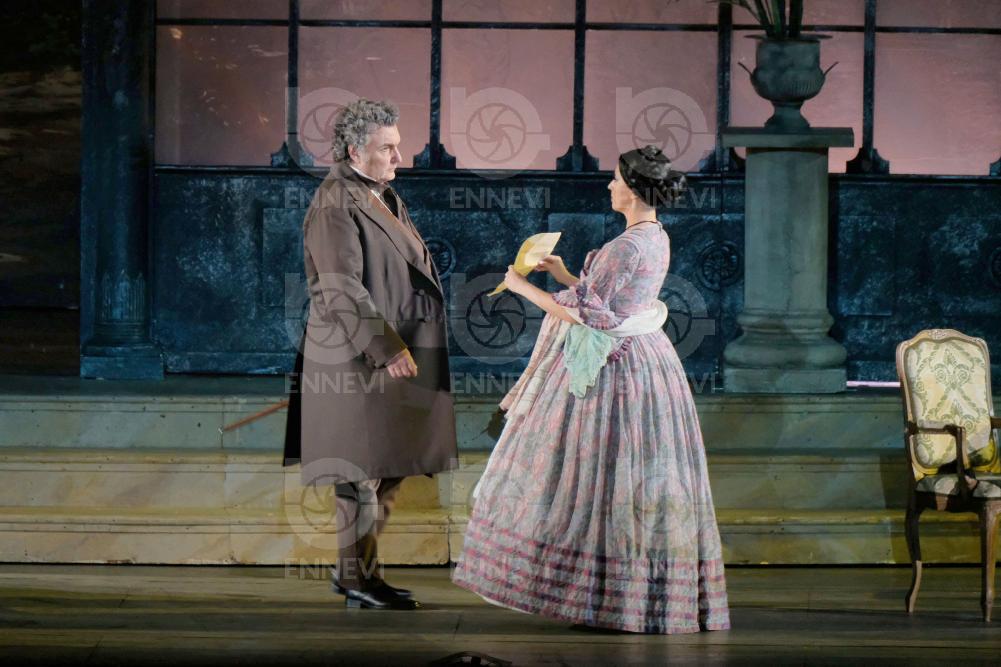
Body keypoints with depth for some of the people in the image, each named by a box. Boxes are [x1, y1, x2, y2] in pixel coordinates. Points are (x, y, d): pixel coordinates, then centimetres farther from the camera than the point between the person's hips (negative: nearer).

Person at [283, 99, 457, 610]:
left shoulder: (382, 197, 14)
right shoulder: (335, 205, -15)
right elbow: (343, 290, -21)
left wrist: (402, 346, 21)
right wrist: (386, 349, -23)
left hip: (395, 353, 10)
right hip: (358, 360, -9)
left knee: (388, 468, 12)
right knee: (363, 470, -4)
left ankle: (356, 568, 20)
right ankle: (356, 578, 4)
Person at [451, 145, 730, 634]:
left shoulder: (626, 246, -21)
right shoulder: (657, 239, 8)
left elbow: (580, 314, -21)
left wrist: (523, 287, -11)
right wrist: (564, 276, 16)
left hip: (611, 369, -10)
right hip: (639, 356, 10)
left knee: (597, 471, -1)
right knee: (636, 476, 13)